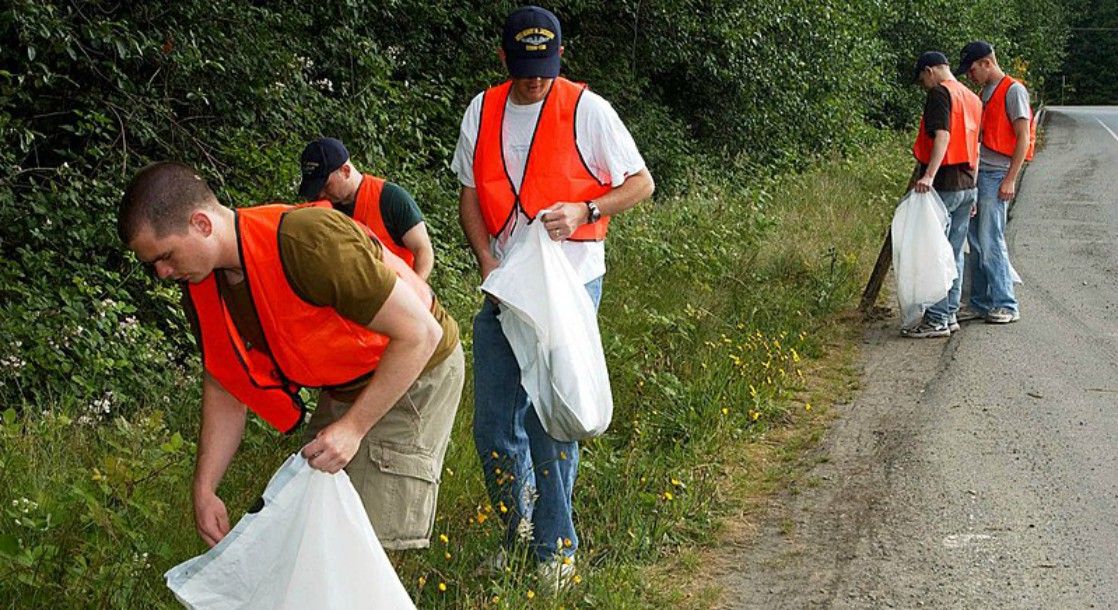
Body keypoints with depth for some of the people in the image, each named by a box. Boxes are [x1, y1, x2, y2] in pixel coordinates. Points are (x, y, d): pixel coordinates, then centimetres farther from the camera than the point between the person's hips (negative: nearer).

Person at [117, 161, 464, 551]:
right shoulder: (201, 287, -8)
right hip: (344, 386, 8)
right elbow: (224, 388, 6)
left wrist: (352, 427, -27)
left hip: (416, 371, -8)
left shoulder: (309, 243, -34)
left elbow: (421, 333, -29)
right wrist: (204, 489, 0)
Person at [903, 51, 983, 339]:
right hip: (968, 185, 9)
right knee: (954, 253, 14)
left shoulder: (940, 93, -10)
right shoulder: (972, 98, 16)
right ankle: (950, 314, 19)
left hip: (943, 185, -9)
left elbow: (942, 136, -24)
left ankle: (937, 319, -3)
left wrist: (929, 175, -34)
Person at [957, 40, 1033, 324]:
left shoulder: (1013, 90, -7)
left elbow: (1023, 137, -11)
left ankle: (1006, 305, -3)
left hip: (996, 176, -8)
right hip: (977, 173, 8)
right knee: (976, 244, 8)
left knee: (991, 242, -9)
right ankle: (980, 304, 13)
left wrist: (1010, 180, -16)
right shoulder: (986, 92, 20)